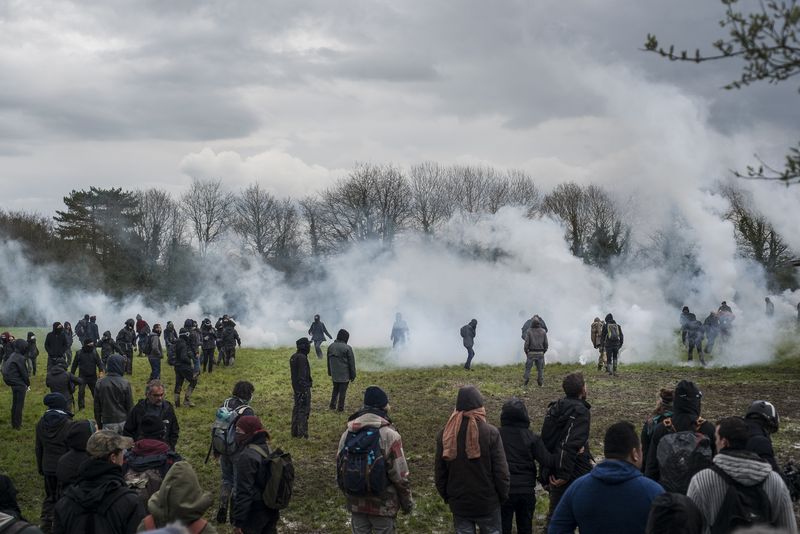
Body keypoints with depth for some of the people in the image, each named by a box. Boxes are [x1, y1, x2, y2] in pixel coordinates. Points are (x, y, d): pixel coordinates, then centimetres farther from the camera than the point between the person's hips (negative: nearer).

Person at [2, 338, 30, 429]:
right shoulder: (20, 358, -22)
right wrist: (28, 384, -3)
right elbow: (24, 372, -18)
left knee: (15, 404, 19)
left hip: (13, 383, 9)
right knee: (19, 405, 2)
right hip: (19, 384, -9)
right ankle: (17, 425, 8)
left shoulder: (13, 355, 6)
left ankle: (14, 423, 29)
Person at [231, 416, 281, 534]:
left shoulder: (247, 457, -24)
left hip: (253, 515, -8)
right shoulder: (267, 448, 3)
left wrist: (238, 521, -20)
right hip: (271, 510, 8)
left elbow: (244, 492, -24)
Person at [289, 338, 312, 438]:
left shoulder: (293, 357, 10)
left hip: (296, 387, 10)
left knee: (297, 408, 16)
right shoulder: (302, 358, -20)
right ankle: (302, 433, -2)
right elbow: (302, 375, -24)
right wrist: (305, 388, -23)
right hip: (303, 387, -10)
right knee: (304, 410, -3)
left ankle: (295, 432, 21)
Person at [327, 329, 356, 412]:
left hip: (334, 374, 5)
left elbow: (328, 361, 13)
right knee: (342, 391, 4)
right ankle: (340, 407, 7)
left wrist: (330, 373, 23)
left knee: (335, 389, 21)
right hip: (344, 374, -5)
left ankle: (332, 404, 19)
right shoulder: (347, 348, -15)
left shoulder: (331, 346, 3)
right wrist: (353, 375, -1)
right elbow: (351, 362, -10)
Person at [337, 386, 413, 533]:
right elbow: (400, 476, -16)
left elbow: (340, 468, 9)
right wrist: (407, 502, -2)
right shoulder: (389, 435, -18)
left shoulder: (347, 434, -1)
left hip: (356, 503, 5)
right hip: (383, 505, -5)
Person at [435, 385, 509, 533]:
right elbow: (500, 470, -13)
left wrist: (446, 496, 15)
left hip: (459, 503, 3)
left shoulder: (445, 435, -6)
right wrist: (503, 495, 2)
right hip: (487, 503, -3)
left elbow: (439, 471, 2)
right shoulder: (490, 433, -16)